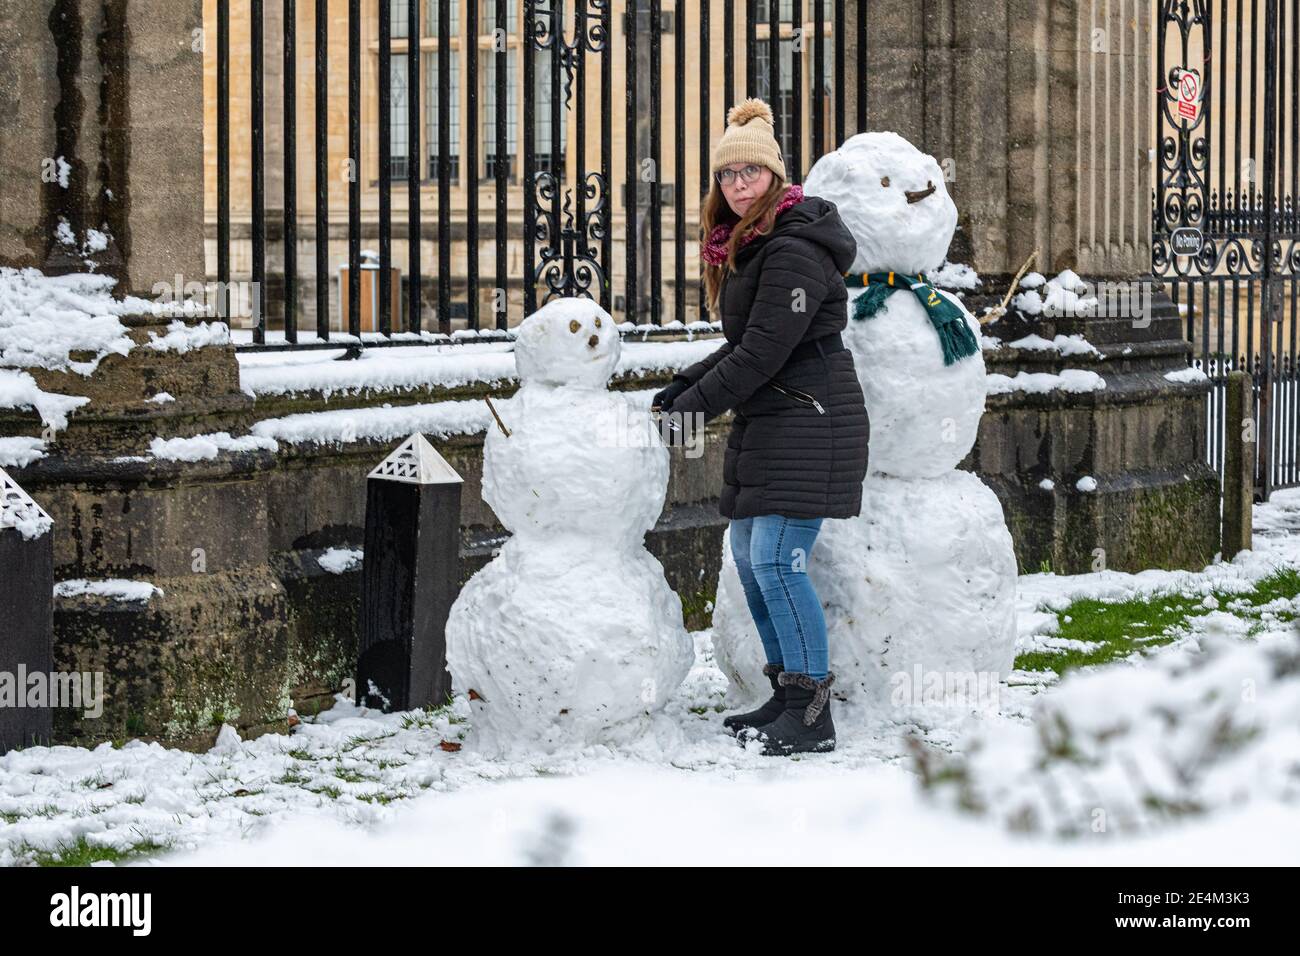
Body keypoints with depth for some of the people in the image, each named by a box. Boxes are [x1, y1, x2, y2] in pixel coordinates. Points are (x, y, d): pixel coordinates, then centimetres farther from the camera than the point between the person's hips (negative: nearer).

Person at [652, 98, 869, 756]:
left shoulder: (792, 251, -17)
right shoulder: (746, 246, 15)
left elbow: (763, 354, -20)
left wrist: (694, 408, -13)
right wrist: (684, 386, 11)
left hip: (808, 422, -11)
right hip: (767, 424, 11)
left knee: (777, 561, -14)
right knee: (749, 557, 12)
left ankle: (812, 713, -11)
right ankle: (788, 693, 21)